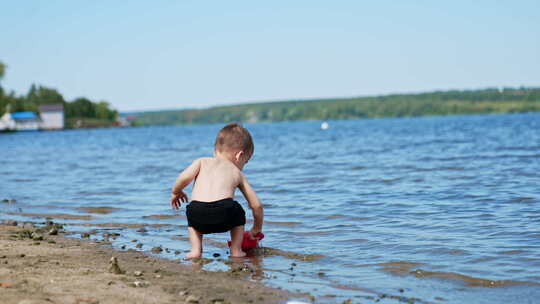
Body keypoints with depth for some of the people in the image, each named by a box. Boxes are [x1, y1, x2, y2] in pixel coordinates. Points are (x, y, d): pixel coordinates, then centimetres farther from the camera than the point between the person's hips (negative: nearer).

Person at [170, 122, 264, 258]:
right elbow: (256, 205, 28)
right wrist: (256, 229, 44)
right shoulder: (237, 173, 27)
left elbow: (185, 177, 8)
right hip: (224, 213, -1)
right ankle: (236, 250, 23)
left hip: (197, 214, 1)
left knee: (192, 221, 36)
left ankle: (196, 250, 18)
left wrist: (176, 192, 29)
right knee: (238, 213, 33)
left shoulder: (202, 161, 26)